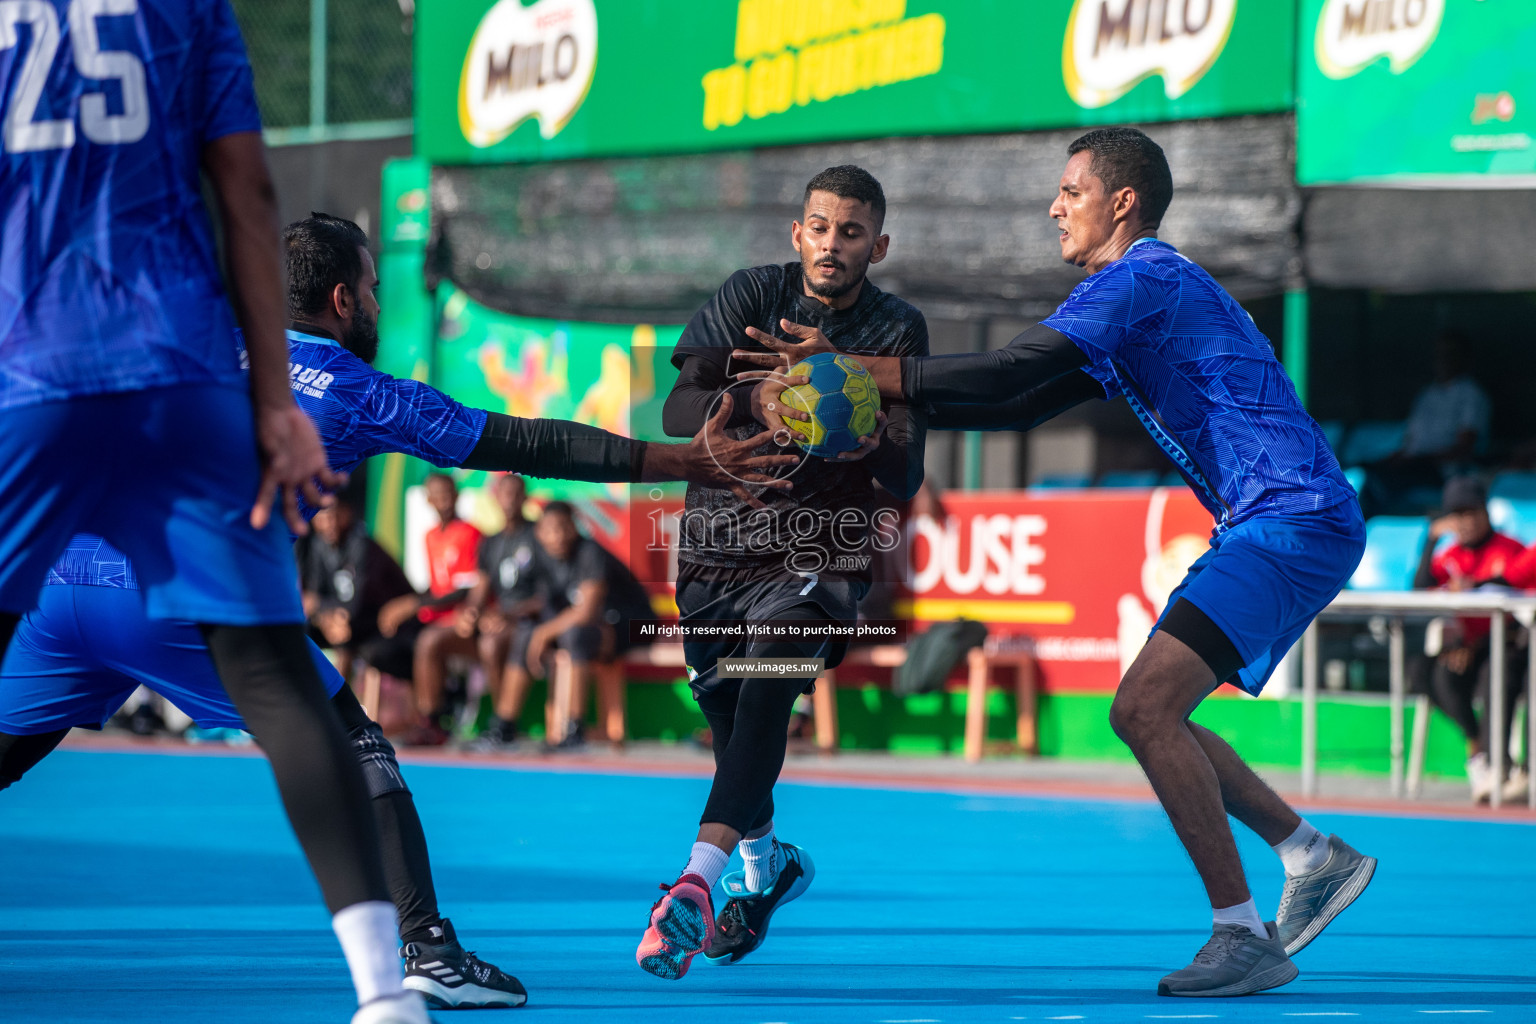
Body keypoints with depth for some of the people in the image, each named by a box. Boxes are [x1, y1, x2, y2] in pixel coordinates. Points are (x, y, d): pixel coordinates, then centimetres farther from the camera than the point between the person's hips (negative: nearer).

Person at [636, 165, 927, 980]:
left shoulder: (897, 330, -4)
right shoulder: (753, 296, -1)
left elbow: (906, 482, -10)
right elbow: (678, 409, -13)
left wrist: (879, 445, -34)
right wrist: (752, 406, -34)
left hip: (819, 551, -3)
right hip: (720, 538, 3)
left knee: (766, 691, -25)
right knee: (725, 710, 9)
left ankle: (698, 882, -39)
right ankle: (764, 862, 38)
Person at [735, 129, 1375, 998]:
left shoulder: (1140, 279, -10)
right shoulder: (1140, 291, 22)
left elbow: (1005, 375, -19)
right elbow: (1021, 403, 21)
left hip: (1296, 524, -11)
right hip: (1269, 527, 11)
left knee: (1145, 706, -18)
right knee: (1151, 713, 13)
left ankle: (1244, 937, -17)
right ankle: (1316, 859, 18)